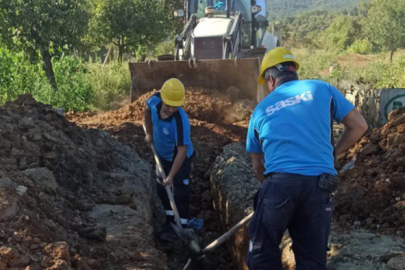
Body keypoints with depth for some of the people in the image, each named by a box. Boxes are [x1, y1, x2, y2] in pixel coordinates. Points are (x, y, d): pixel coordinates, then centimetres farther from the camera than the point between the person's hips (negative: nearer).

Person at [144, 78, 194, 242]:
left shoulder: (180, 121, -38)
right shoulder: (155, 100, -22)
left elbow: (182, 151, -34)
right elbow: (147, 109, 6)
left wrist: (171, 176, -31)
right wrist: (149, 133, 5)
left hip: (179, 158, -7)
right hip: (162, 155, 7)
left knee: (180, 193, -2)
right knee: (162, 191, 18)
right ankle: (170, 222, 37)